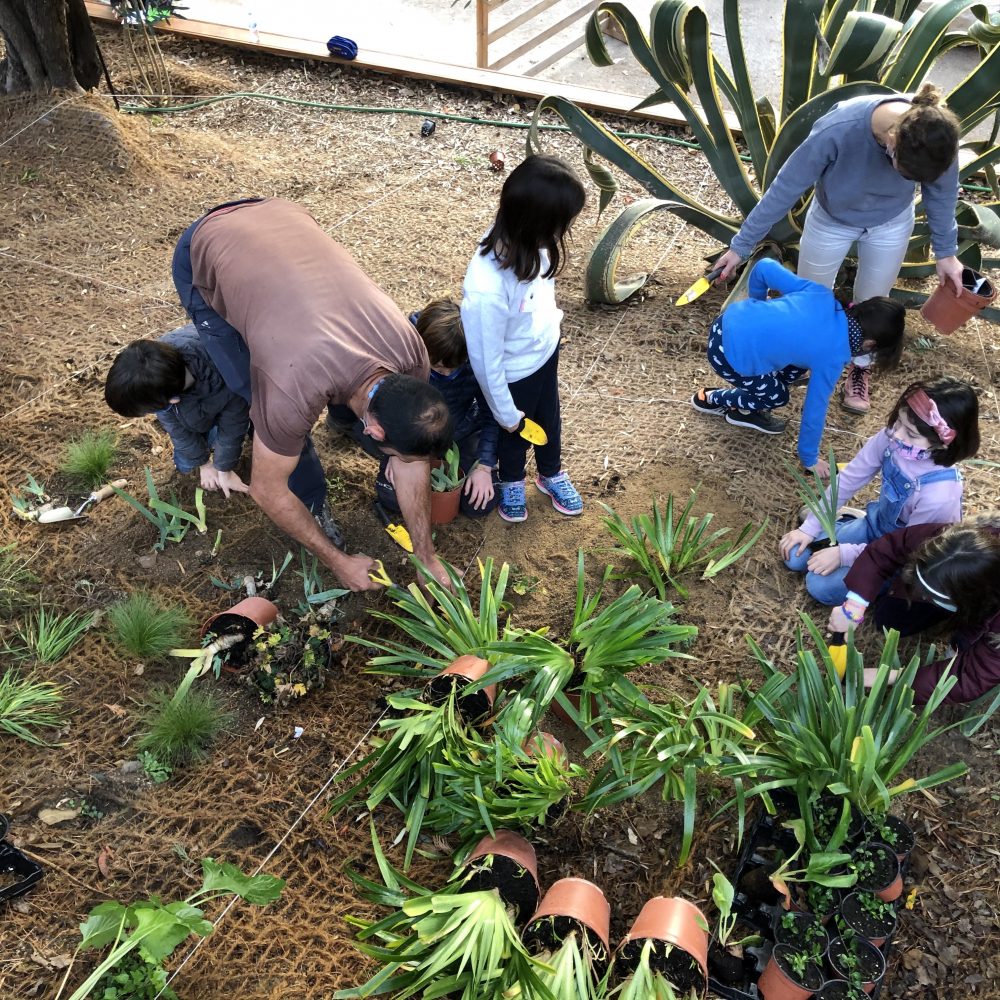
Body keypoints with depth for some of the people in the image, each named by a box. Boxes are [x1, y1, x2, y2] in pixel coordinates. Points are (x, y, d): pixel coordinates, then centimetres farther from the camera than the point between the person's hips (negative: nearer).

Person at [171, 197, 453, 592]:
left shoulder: (411, 353, -23)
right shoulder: (293, 393, -38)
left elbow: (411, 458, -8)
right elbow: (266, 490, -20)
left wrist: (427, 557, -2)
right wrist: (337, 561, -11)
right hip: (203, 255, -4)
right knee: (262, 397, -10)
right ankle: (312, 502, 14)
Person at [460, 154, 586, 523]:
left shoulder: (523, 242, -26)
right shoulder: (486, 291, -44)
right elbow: (486, 362, -28)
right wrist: (506, 412, -13)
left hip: (546, 350, 6)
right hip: (516, 374, -6)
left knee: (549, 418, 31)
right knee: (516, 431, 25)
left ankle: (551, 473, 62)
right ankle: (511, 482, 59)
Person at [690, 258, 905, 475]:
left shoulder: (821, 295, -1)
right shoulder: (832, 358, -12)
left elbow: (764, 267, 2)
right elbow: (815, 409, -2)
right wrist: (809, 459, 12)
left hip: (727, 321, 7)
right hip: (729, 355, -7)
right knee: (777, 397, 17)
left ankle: (744, 407, 27)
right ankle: (712, 399, 23)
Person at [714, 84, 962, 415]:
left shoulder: (937, 133, -32)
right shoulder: (838, 130, -42)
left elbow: (941, 193, -10)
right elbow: (785, 188, -28)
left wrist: (946, 251, 2)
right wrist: (741, 245, -20)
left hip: (890, 224, 2)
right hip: (831, 221, -2)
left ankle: (858, 368, 43)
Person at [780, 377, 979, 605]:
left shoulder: (940, 493, -39)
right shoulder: (890, 437, -24)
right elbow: (848, 479, -9)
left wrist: (843, 555, -23)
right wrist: (810, 528, -6)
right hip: (876, 523, 5)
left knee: (820, 585, -18)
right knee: (796, 556, 0)